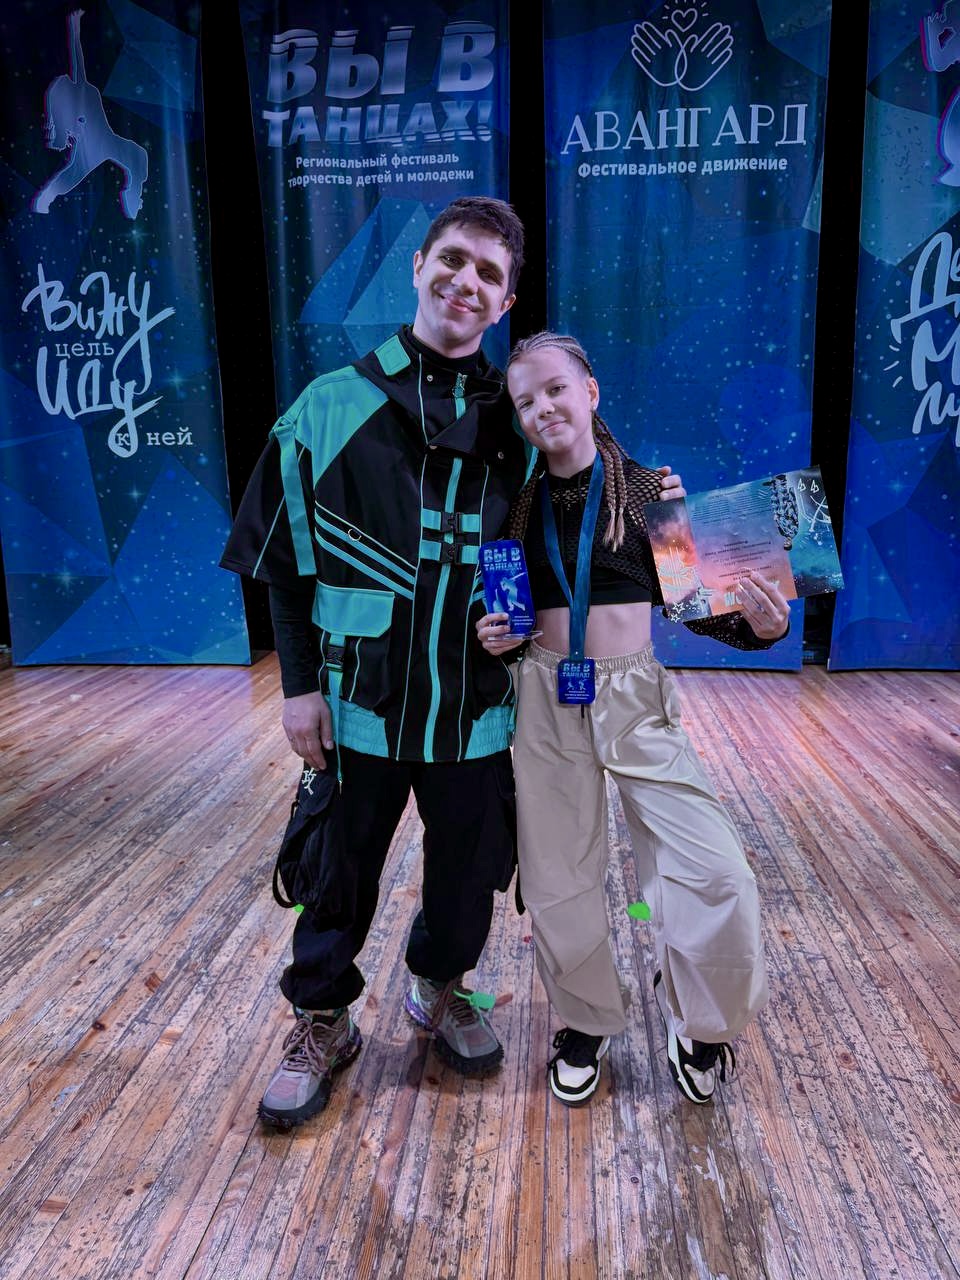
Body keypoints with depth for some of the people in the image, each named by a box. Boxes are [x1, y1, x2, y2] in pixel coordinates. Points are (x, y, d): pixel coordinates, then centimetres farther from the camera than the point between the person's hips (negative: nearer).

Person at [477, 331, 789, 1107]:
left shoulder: (647, 490, -3)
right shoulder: (520, 505, 3)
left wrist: (755, 626, -19)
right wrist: (491, 635, -7)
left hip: (637, 700, -1)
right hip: (546, 703, 2)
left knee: (716, 874, -7)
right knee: (558, 882, 11)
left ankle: (700, 1027, 23)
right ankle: (588, 1022, 38)